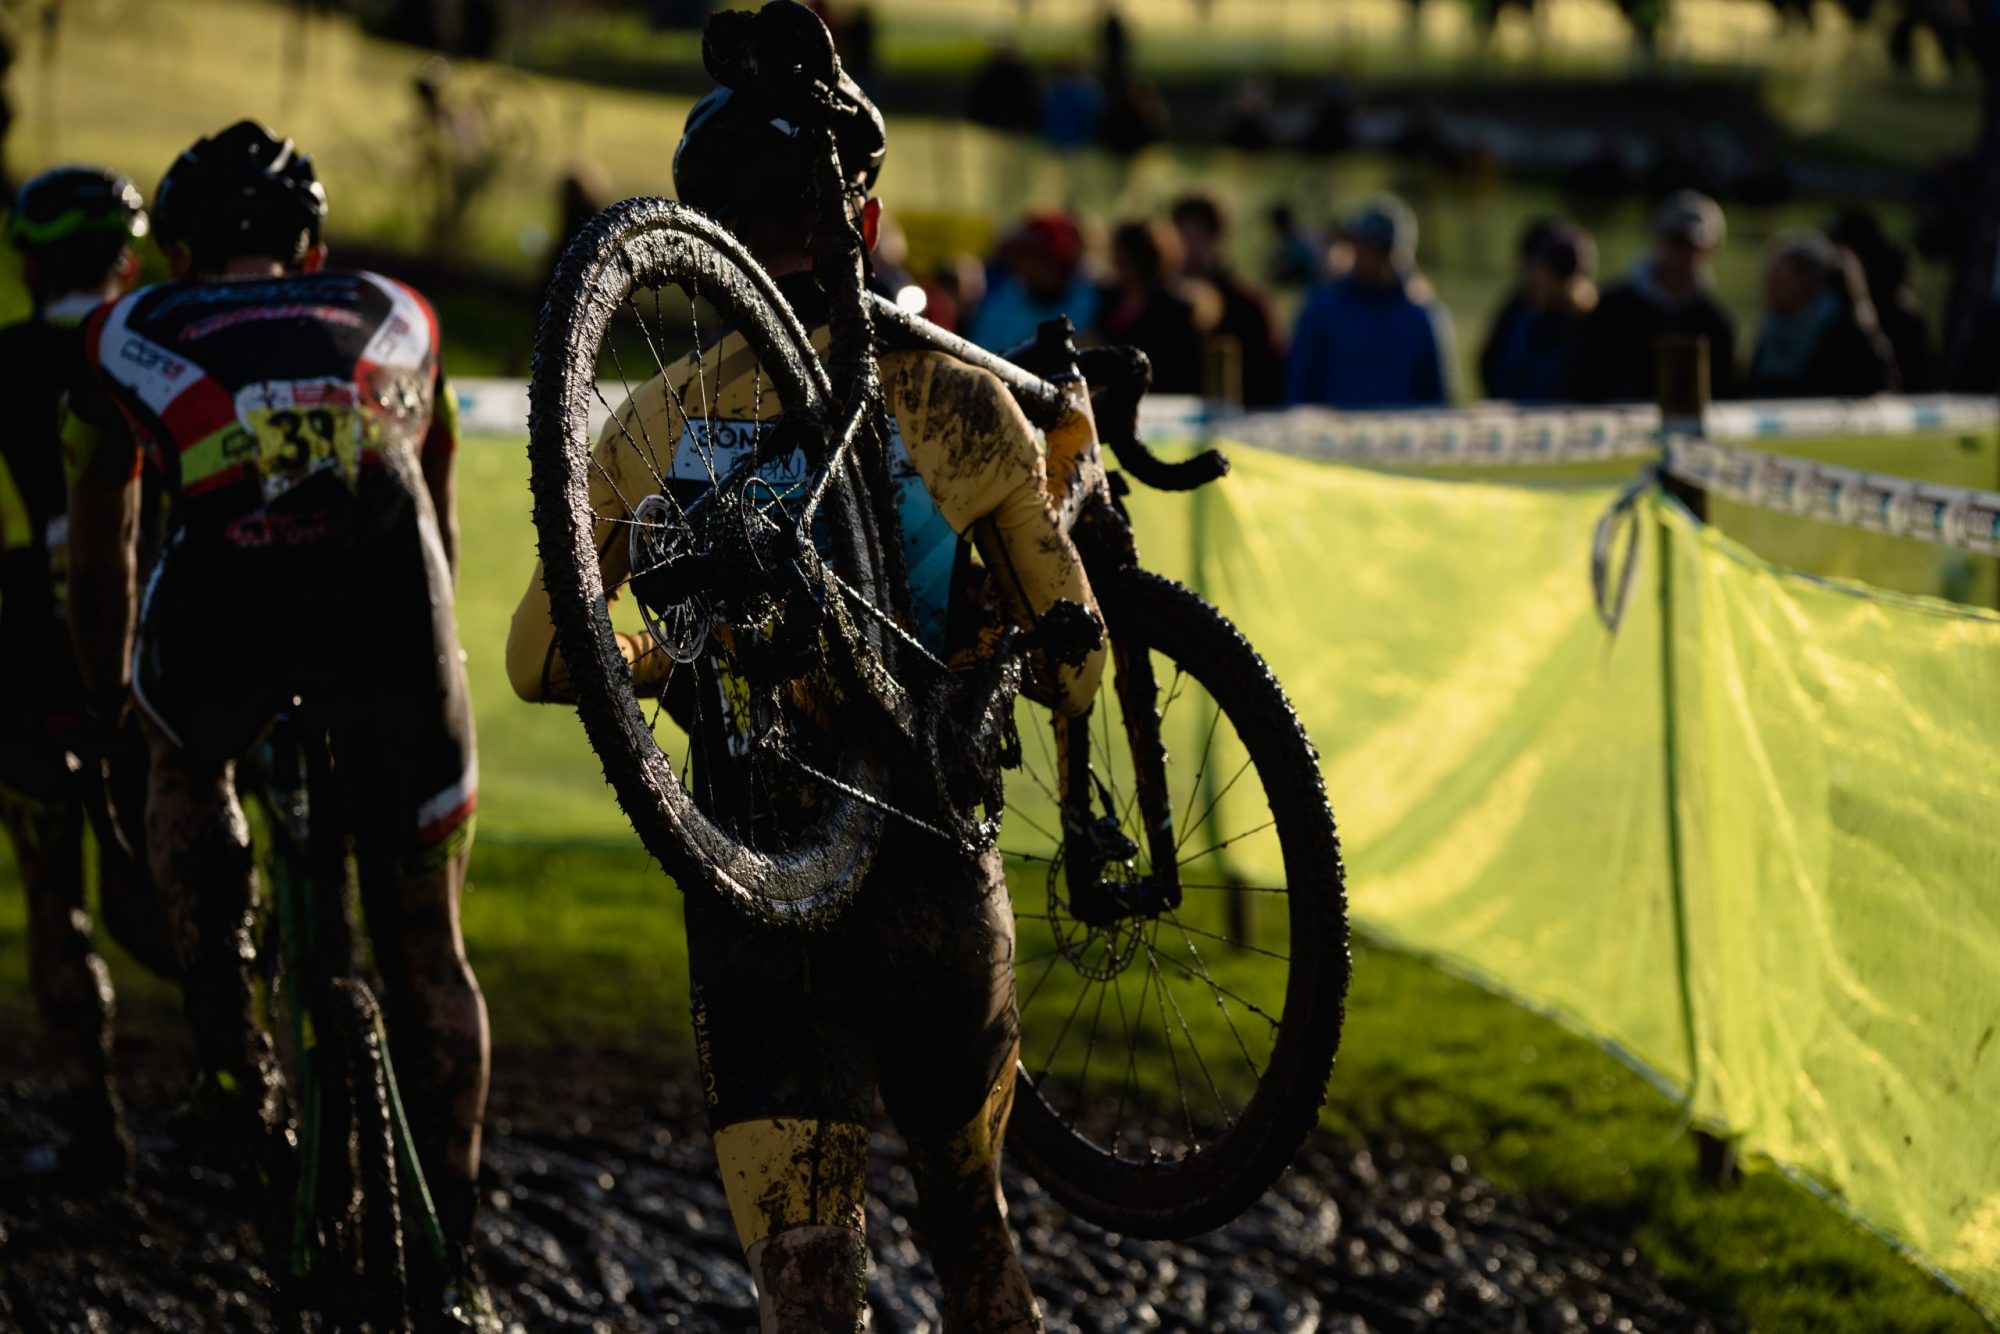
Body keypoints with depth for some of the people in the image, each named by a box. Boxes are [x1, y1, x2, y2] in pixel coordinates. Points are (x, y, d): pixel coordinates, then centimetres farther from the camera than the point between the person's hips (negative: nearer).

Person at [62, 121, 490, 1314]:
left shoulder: (132, 333, 32)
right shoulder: (395, 319, 36)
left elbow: (99, 554, 42)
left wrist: (106, 703, 58)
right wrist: (413, 657, 65)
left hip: (224, 592, -1)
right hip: (389, 588, 1)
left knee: (189, 770, 35)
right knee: (426, 944, 15)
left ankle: (232, 1048, 20)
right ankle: (453, 1250, 17)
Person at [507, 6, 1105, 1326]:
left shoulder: (655, 425, -1)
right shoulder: (958, 403, -5)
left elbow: (540, 661, 7)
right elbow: (1073, 666, 0)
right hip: (933, 873, 0)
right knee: (971, 1215, 23)